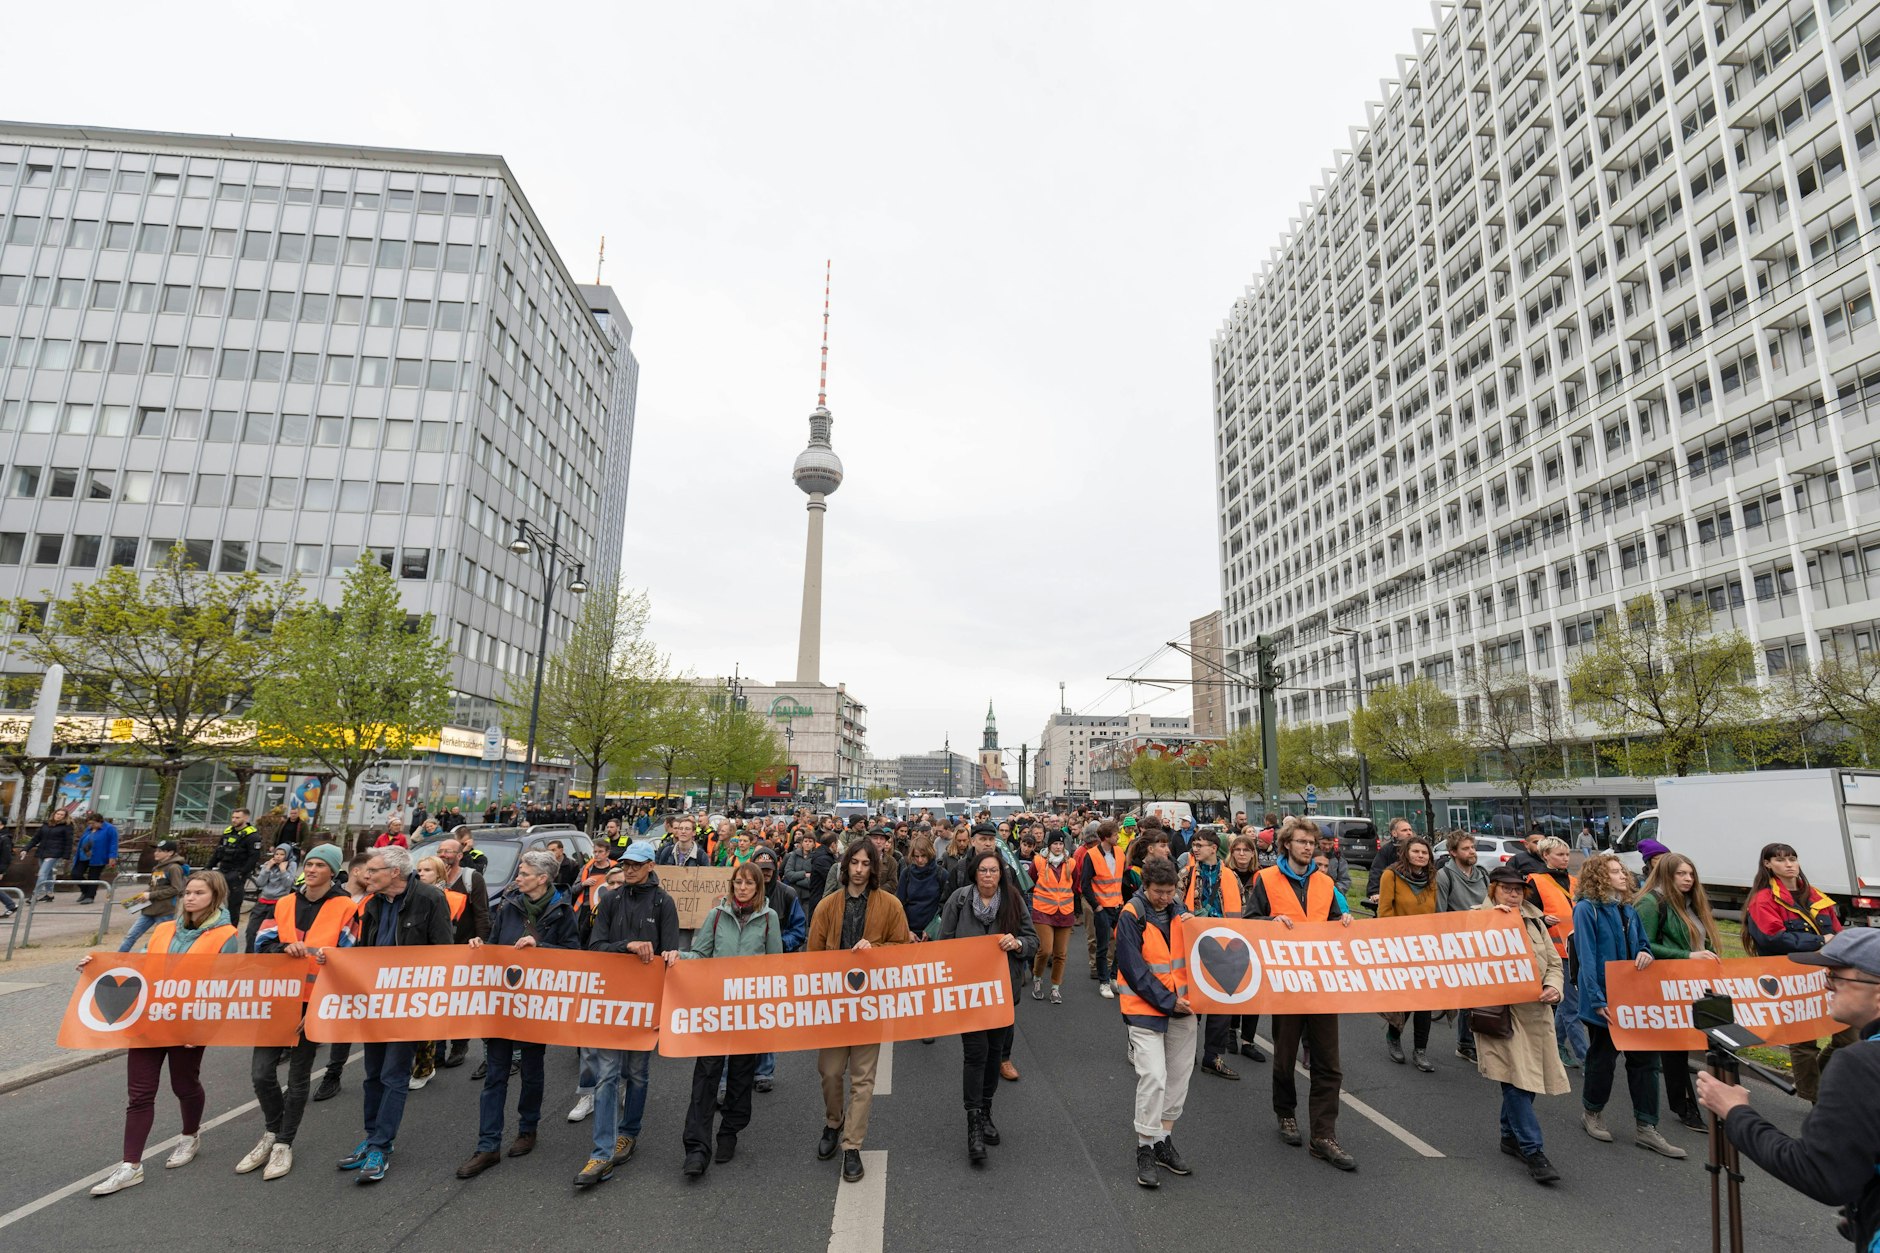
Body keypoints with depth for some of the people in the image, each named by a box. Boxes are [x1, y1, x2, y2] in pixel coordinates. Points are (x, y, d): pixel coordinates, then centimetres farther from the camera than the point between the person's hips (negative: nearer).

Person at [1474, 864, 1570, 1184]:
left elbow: (1554, 962, 15)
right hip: (1500, 1010, -6)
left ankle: (1511, 1136, 29)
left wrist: (1553, 987, -5)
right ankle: (1533, 1151, -4)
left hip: (1536, 1011, 6)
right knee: (1516, 1077, -10)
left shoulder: (1534, 921, 15)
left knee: (1526, 1077, 11)